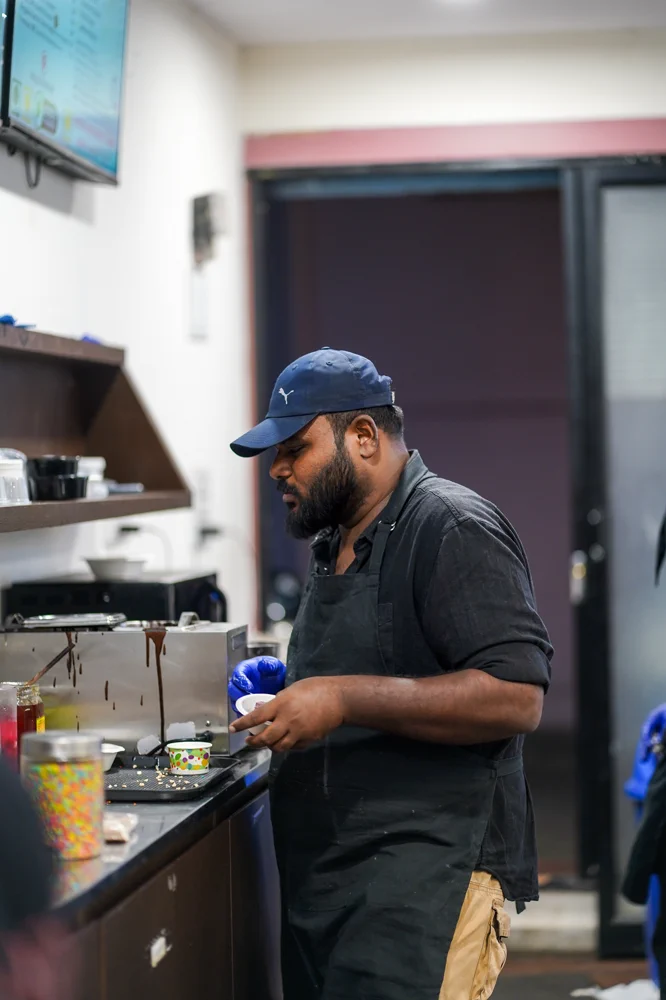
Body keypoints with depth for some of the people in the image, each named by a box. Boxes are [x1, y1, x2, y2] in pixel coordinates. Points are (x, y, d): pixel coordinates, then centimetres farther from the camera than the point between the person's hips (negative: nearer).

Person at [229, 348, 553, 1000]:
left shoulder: (454, 530, -10)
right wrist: (289, 682, 13)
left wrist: (345, 699, -22)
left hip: (426, 876, -9)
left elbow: (515, 697, -20)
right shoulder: (335, 543, 20)